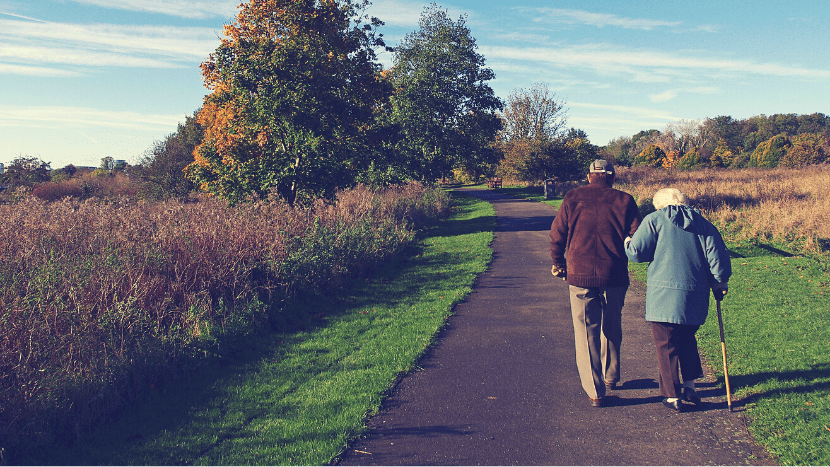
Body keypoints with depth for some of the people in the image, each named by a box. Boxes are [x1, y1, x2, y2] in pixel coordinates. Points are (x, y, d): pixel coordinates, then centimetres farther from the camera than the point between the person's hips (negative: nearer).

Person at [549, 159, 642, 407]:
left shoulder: (573, 198, 2)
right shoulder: (624, 201, 1)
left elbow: (557, 234, 3)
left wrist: (558, 263, 16)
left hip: (580, 276, -1)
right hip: (614, 277, 1)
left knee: (586, 333, 5)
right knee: (612, 328, 21)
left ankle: (595, 391, 4)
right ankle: (611, 376, 38)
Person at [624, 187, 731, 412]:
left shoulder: (654, 220, 0)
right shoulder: (703, 223, 12)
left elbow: (636, 252, -5)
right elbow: (717, 256, 6)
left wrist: (627, 242, 15)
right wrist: (719, 283, 17)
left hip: (664, 294, -4)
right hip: (695, 296, 5)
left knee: (666, 346, 4)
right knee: (687, 339, 23)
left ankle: (672, 396, 9)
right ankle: (690, 386, 24)